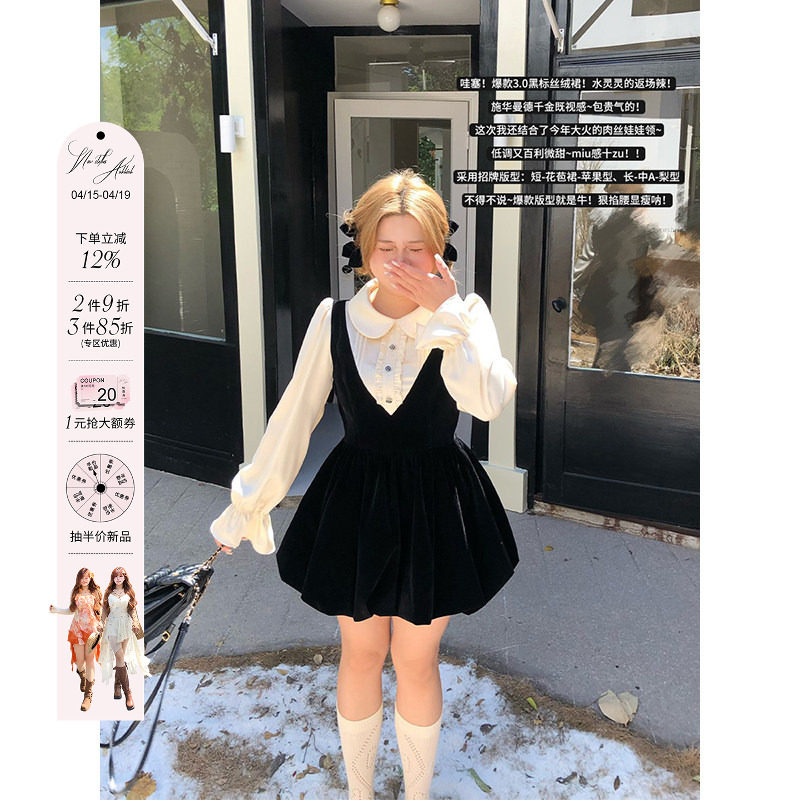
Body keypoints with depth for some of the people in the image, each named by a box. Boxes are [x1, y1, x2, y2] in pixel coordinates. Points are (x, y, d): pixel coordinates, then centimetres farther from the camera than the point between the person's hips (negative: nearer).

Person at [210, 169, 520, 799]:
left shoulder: (465, 315, -10)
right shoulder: (335, 320, -7)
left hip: (434, 508, -1)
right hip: (354, 504, 1)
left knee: (415, 659, 15)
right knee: (361, 654, 18)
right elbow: (295, 416, -1)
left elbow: (489, 400, -27)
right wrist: (250, 501, 5)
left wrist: (444, 310, -26)